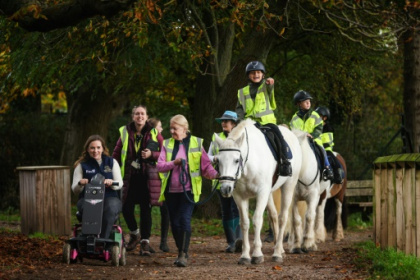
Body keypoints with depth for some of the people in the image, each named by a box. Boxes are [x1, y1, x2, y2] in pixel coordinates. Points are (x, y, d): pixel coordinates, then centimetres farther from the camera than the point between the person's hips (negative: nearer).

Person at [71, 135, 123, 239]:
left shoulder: (112, 162, 15)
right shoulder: (82, 165, 14)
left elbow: (120, 184, 7)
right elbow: (75, 190, 10)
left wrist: (111, 183, -17)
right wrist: (80, 184, -15)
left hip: (109, 197, 0)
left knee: (111, 208, -37)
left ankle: (103, 239, -33)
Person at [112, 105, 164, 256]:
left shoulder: (154, 133, 1)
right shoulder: (125, 133, 6)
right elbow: (116, 153, 11)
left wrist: (151, 155, -19)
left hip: (147, 177, -2)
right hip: (129, 177, 2)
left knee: (146, 209, -2)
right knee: (126, 208, 0)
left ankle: (145, 241, 5)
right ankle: (134, 234, 26)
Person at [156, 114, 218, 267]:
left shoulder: (196, 143, 3)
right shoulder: (167, 144, 9)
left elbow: (206, 164, 1)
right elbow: (159, 166, 1)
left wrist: (215, 174, -18)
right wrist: (174, 163, -16)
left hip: (188, 189, -4)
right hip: (171, 190, 4)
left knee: (185, 220, -16)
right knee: (174, 222, 8)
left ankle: (183, 255, -18)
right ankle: (181, 252, 23)